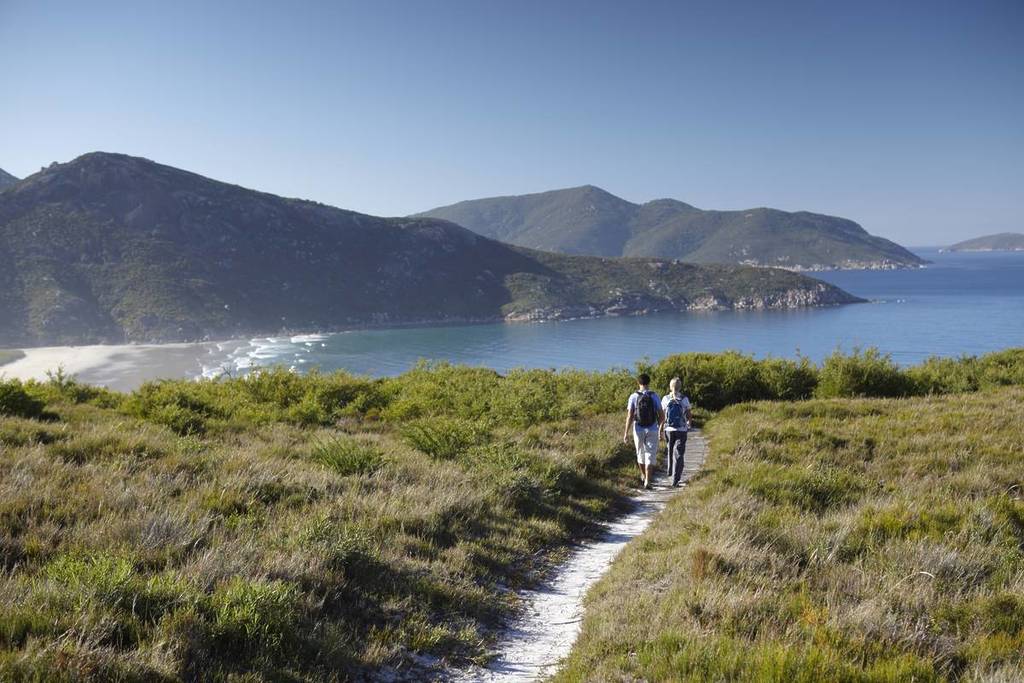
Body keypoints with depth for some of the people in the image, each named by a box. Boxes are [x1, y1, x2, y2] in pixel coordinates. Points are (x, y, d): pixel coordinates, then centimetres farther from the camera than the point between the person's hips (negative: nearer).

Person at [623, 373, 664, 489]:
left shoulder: (633, 397, -5)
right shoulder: (654, 396, -4)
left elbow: (629, 416, -10)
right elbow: (662, 416, -2)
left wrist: (626, 433, -7)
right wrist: (659, 425, 20)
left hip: (638, 430, 1)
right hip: (652, 430, -1)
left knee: (640, 454, 19)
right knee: (650, 456, 3)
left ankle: (643, 476, 38)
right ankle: (647, 481, -8)